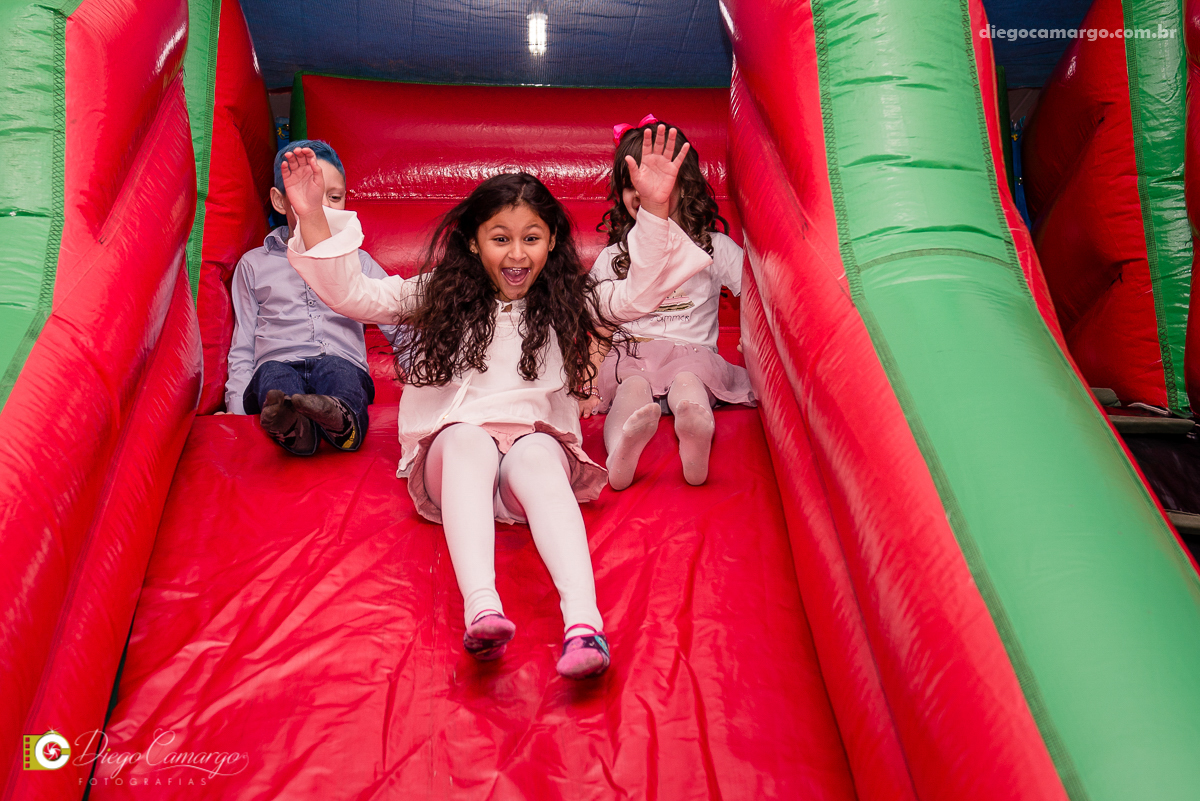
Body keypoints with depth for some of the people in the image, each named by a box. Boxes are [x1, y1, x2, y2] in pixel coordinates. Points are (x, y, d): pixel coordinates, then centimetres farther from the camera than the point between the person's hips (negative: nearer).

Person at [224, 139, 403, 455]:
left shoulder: (358, 262, 25)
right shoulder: (254, 264, 24)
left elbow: (401, 326, 18)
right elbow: (242, 347, 20)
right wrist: (236, 408, 5)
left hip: (344, 367, 0)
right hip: (278, 365, 0)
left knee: (335, 368, -35)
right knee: (273, 373, -35)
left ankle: (340, 420, -67)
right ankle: (291, 425, -66)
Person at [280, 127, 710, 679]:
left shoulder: (567, 301, 16)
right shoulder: (439, 295, 15)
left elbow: (638, 295, 3)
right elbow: (351, 294, 9)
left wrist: (654, 209, -9)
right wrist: (312, 218, -3)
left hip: (538, 435, 0)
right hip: (454, 442, 0)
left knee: (537, 456, -35)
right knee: (470, 441, -36)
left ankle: (584, 622, -55)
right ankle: (481, 610, -56)